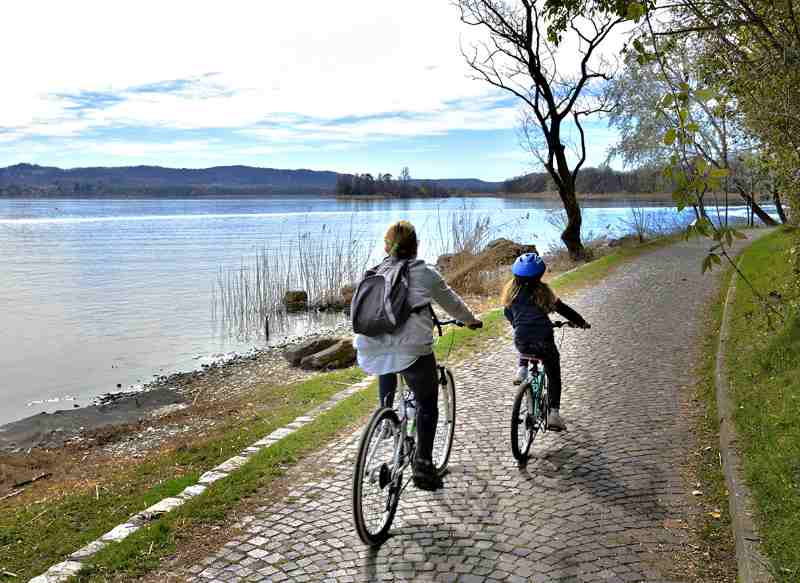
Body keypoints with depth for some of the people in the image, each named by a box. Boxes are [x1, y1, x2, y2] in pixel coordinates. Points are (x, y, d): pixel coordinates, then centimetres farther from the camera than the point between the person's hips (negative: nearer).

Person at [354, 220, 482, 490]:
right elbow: (452, 303, 18)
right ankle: (423, 463, 8)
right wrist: (472, 320, 37)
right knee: (427, 404, 13)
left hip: (371, 350, 5)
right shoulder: (425, 273, 5)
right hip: (411, 349, -4)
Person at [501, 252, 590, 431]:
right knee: (553, 375, 14)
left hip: (521, 340, 3)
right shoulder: (542, 290, 1)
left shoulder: (511, 290, 8)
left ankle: (522, 370, 15)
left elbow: (508, 314, 20)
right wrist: (581, 322, 21)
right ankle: (553, 412, 4)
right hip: (543, 339, -2)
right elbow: (562, 308, 7)